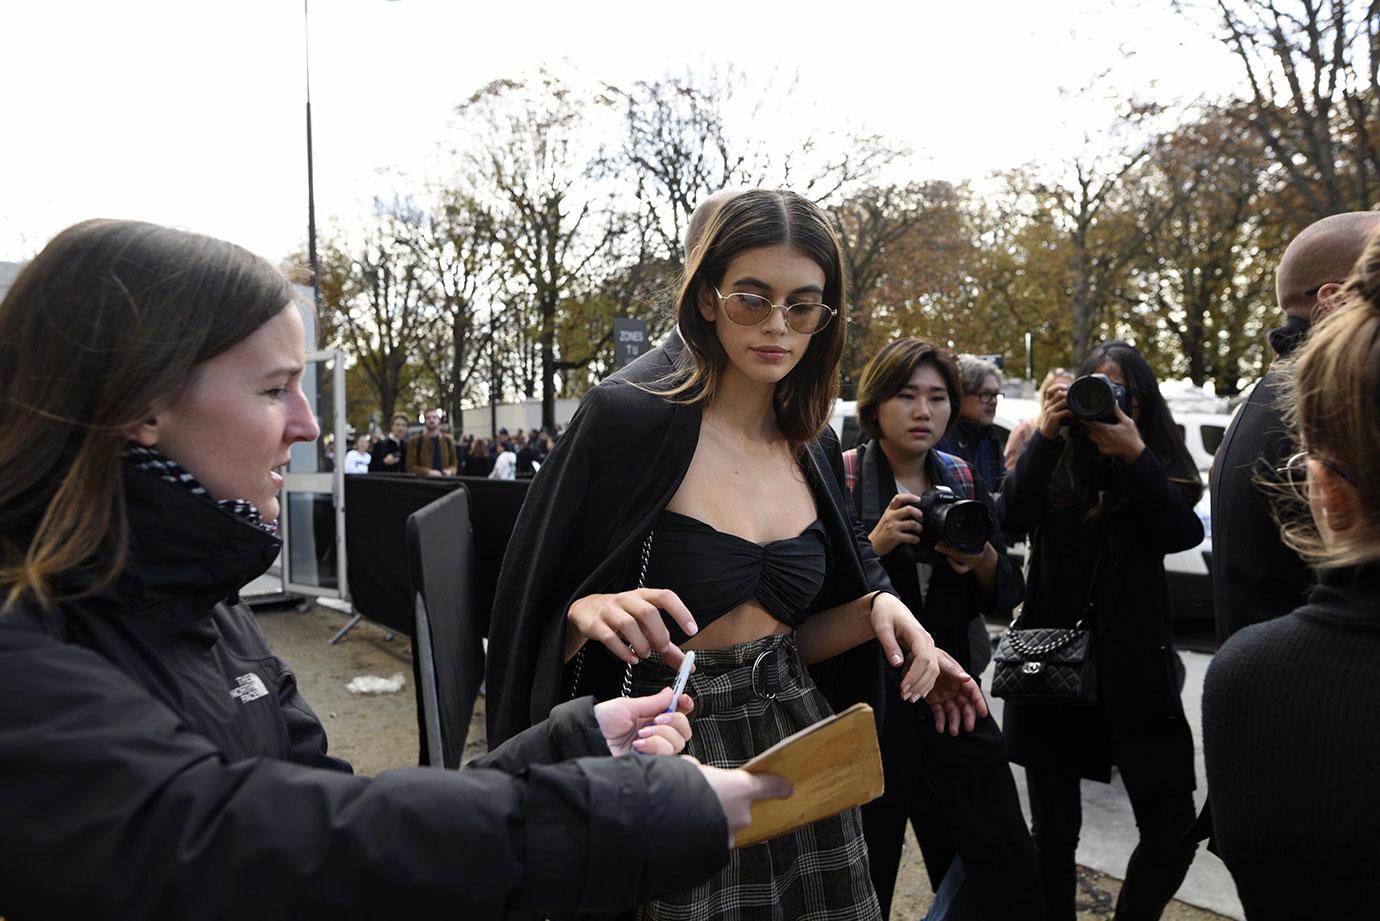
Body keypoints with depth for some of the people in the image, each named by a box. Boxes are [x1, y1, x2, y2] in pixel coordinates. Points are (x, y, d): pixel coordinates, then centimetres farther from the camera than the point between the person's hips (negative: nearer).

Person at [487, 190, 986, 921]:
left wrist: (875, 609, -7)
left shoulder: (815, 448, 3)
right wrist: (590, 611, -31)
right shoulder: (628, 414, -15)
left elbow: (786, 632, 10)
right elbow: (535, 610, -11)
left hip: (794, 739, 6)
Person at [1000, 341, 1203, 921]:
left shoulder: (1160, 468, 5)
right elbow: (1012, 519, -17)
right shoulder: (1056, 463, 1)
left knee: (1172, 834, 1)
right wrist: (1045, 434, -24)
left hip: (1135, 668, 1)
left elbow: (1182, 535, -14)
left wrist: (1135, 454, -23)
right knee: (1055, 827, 10)